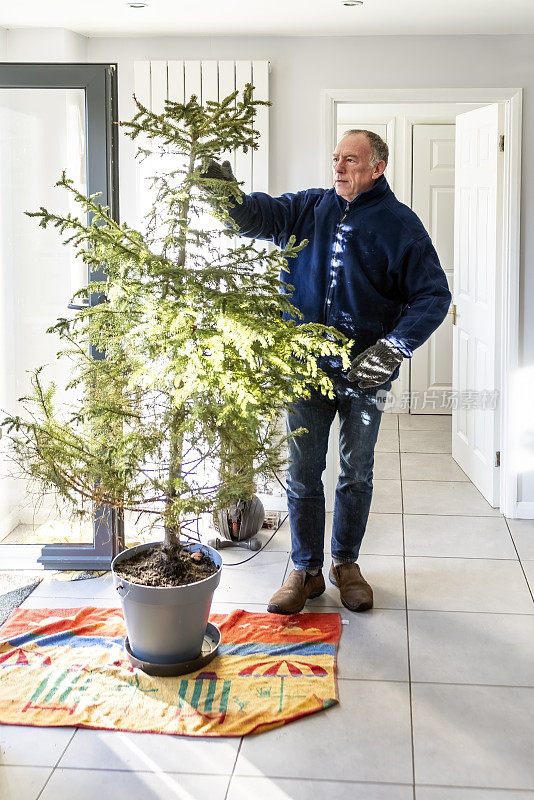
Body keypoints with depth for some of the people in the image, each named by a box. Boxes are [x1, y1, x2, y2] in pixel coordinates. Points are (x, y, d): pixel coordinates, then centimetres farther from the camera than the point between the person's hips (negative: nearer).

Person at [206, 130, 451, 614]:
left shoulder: (399, 224, -4)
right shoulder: (310, 208, 7)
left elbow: (434, 295, -7)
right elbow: (261, 215, -4)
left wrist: (394, 345, -21)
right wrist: (226, 192, -27)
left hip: (364, 374, -2)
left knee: (357, 475, 12)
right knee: (303, 474, 6)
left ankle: (345, 563, 31)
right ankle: (306, 570, 19)